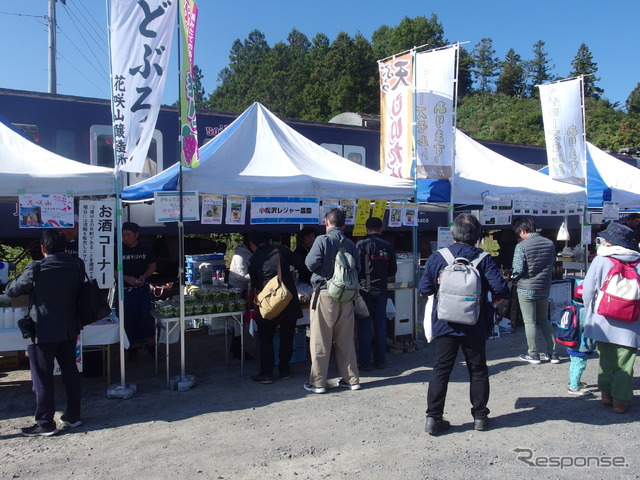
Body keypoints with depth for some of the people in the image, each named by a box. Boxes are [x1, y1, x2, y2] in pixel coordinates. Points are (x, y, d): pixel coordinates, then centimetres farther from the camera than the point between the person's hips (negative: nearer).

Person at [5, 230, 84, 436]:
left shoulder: (36, 269, -19)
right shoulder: (77, 266, -3)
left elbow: (10, 291, -5)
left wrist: (18, 280, 13)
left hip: (43, 332, -5)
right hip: (69, 330, 5)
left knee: (42, 378, 6)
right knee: (70, 372, 15)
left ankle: (45, 423, 14)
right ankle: (73, 416, 24)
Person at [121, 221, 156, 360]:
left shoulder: (146, 248, 1)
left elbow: (152, 265, 9)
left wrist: (144, 276, -10)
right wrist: (126, 278, -17)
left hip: (143, 288, 1)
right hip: (125, 290, -1)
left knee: (146, 316, -2)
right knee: (129, 319, 3)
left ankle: (150, 343, 14)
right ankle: (133, 345, 18)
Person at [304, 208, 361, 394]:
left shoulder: (322, 240, -7)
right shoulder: (350, 244, 7)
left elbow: (312, 264, -15)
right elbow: (357, 268, 6)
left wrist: (308, 259, 6)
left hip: (325, 293, -5)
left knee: (320, 340, 2)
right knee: (346, 339, 13)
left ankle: (318, 382, 7)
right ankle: (351, 379, 20)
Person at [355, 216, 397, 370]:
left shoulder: (361, 245, -11)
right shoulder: (388, 246, 2)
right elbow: (393, 270, 7)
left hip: (365, 290, -3)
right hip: (381, 290, 4)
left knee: (364, 326, 2)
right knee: (380, 325, 10)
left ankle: (364, 362, 4)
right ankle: (380, 360, 16)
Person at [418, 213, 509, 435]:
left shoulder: (436, 258, -6)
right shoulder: (484, 259, -8)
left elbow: (424, 289, -6)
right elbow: (501, 288, -14)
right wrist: (496, 298, 8)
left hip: (445, 325, 0)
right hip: (475, 326, 0)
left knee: (441, 370, 8)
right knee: (478, 370, 15)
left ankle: (433, 418, 7)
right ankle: (480, 416, 24)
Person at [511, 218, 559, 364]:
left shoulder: (522, 246, -16)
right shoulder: (550, 243, 3)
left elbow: (518, 270, -19)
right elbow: (553, 265, 12)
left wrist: (513, 277, 2)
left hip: (526, 290, -6)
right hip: (544, 289, 6)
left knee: (530, 322, 5)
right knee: (544, 320, 19)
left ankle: (533, 354, 14)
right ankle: (553, 353, 20)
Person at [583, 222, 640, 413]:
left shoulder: (601, 260, -7)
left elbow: (588, 290, -6)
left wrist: (591, 312, 9)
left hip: (604, 323, 0)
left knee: (607, 359, 17)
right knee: (624, 364, 8)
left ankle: (606, 393, 25)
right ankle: (620, 399, 11)